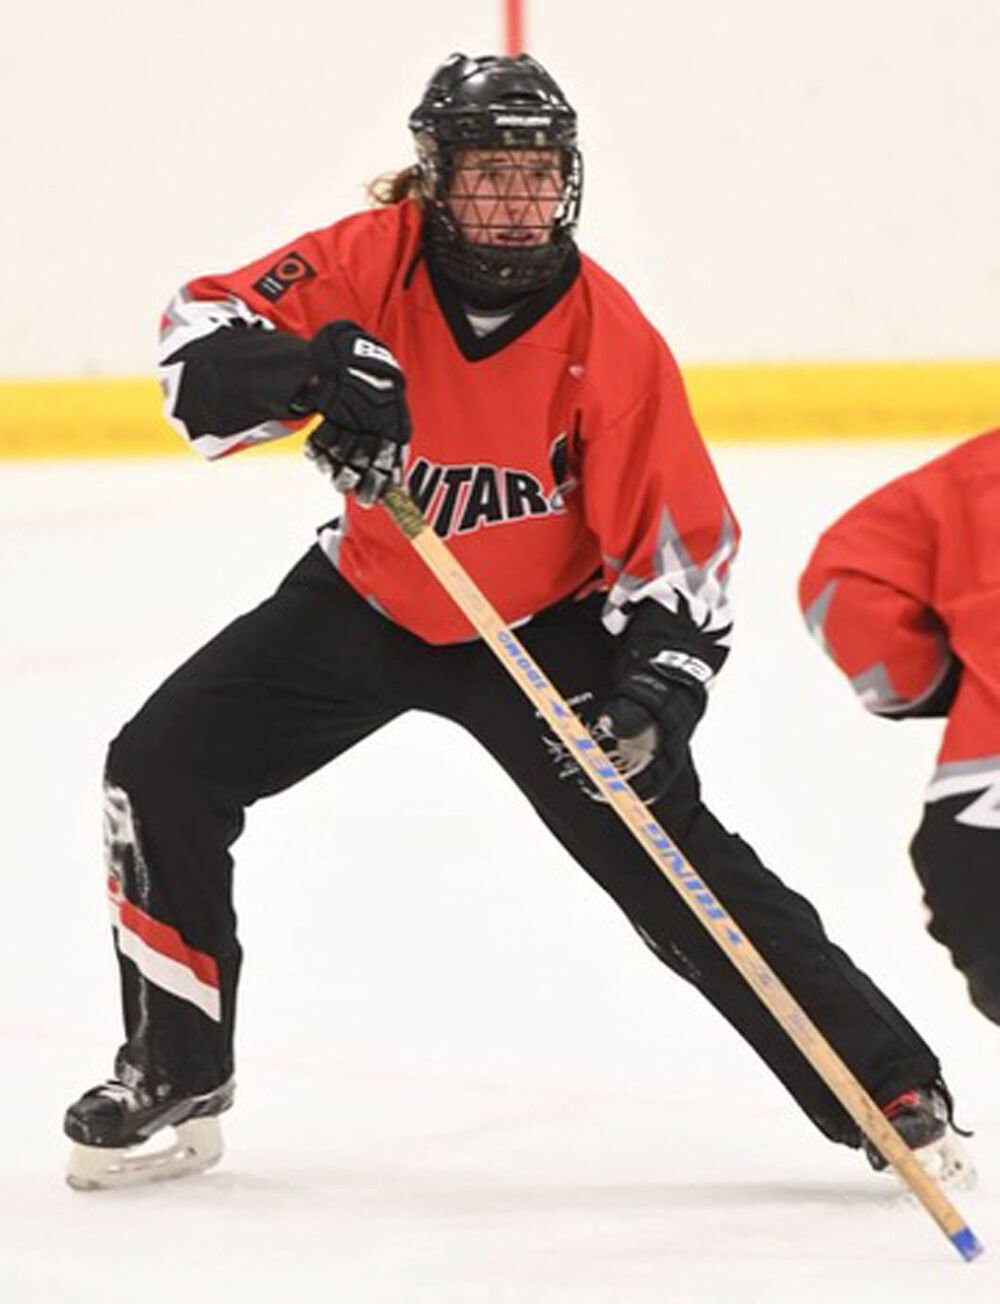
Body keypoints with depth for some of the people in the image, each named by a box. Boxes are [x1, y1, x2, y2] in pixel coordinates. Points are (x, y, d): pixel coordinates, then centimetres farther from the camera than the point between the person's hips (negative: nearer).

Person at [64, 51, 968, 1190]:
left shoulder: (607, 337, -22)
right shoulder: (371, 263, -19)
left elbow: (680, 537, -17)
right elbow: (199, 336, -23)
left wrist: (660, 682, -30)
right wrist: (306, 371, -43)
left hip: (544, 623, -3)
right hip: (370, 598, 3)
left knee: (673, 859, -12)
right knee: (161, 771, -6)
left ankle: (892, 1090, -4)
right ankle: (174, 1075, 10)